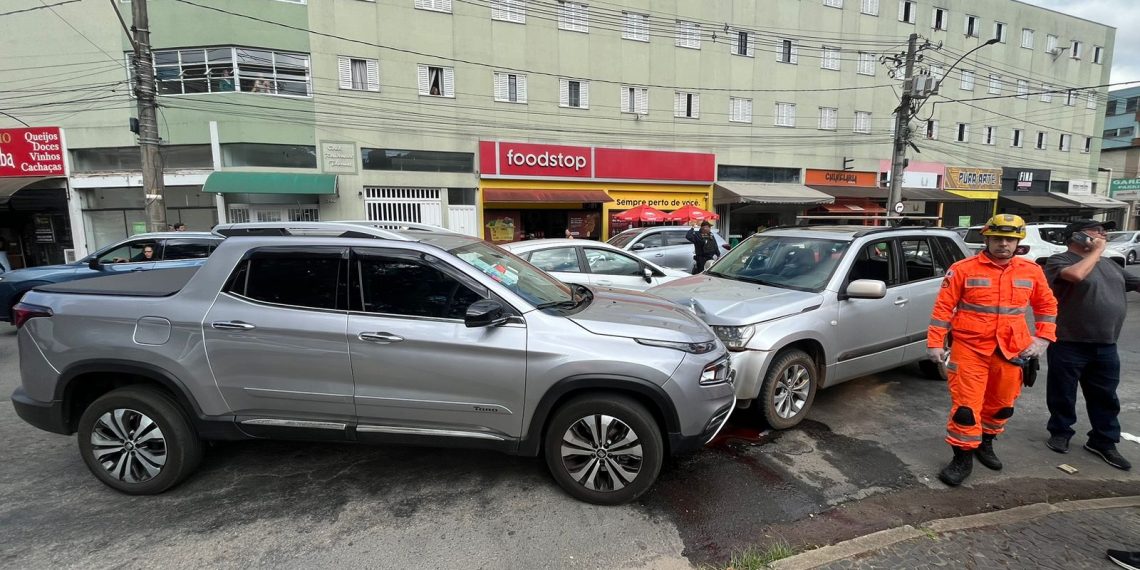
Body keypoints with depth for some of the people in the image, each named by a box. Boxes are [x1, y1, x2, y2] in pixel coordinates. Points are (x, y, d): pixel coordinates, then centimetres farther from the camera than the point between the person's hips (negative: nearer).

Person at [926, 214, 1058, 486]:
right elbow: (943, 306, -7)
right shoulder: (963, 269, -8)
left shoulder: (1032, 271, 4)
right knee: (966, 406, -4)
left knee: (1001, 404, 18)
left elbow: (1047, 305, 15)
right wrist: (935, 342, -10)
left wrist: (1043, 338, 3)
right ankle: (963, 457, 9)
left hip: (1010, 351, 5)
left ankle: (985, 443, 40)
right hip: (969, 349, -4)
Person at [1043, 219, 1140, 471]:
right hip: (1069, 345, -7)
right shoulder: (1059, 261, -9)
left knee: (1105, 398, 13)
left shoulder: (1110, 265, 16)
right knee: (1063, 394, 7)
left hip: (1106, 347, 7)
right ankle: (1060, 433, 23)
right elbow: (1076, 275, -29)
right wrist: (1096, 251, -15)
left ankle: (1104, 442, 25)